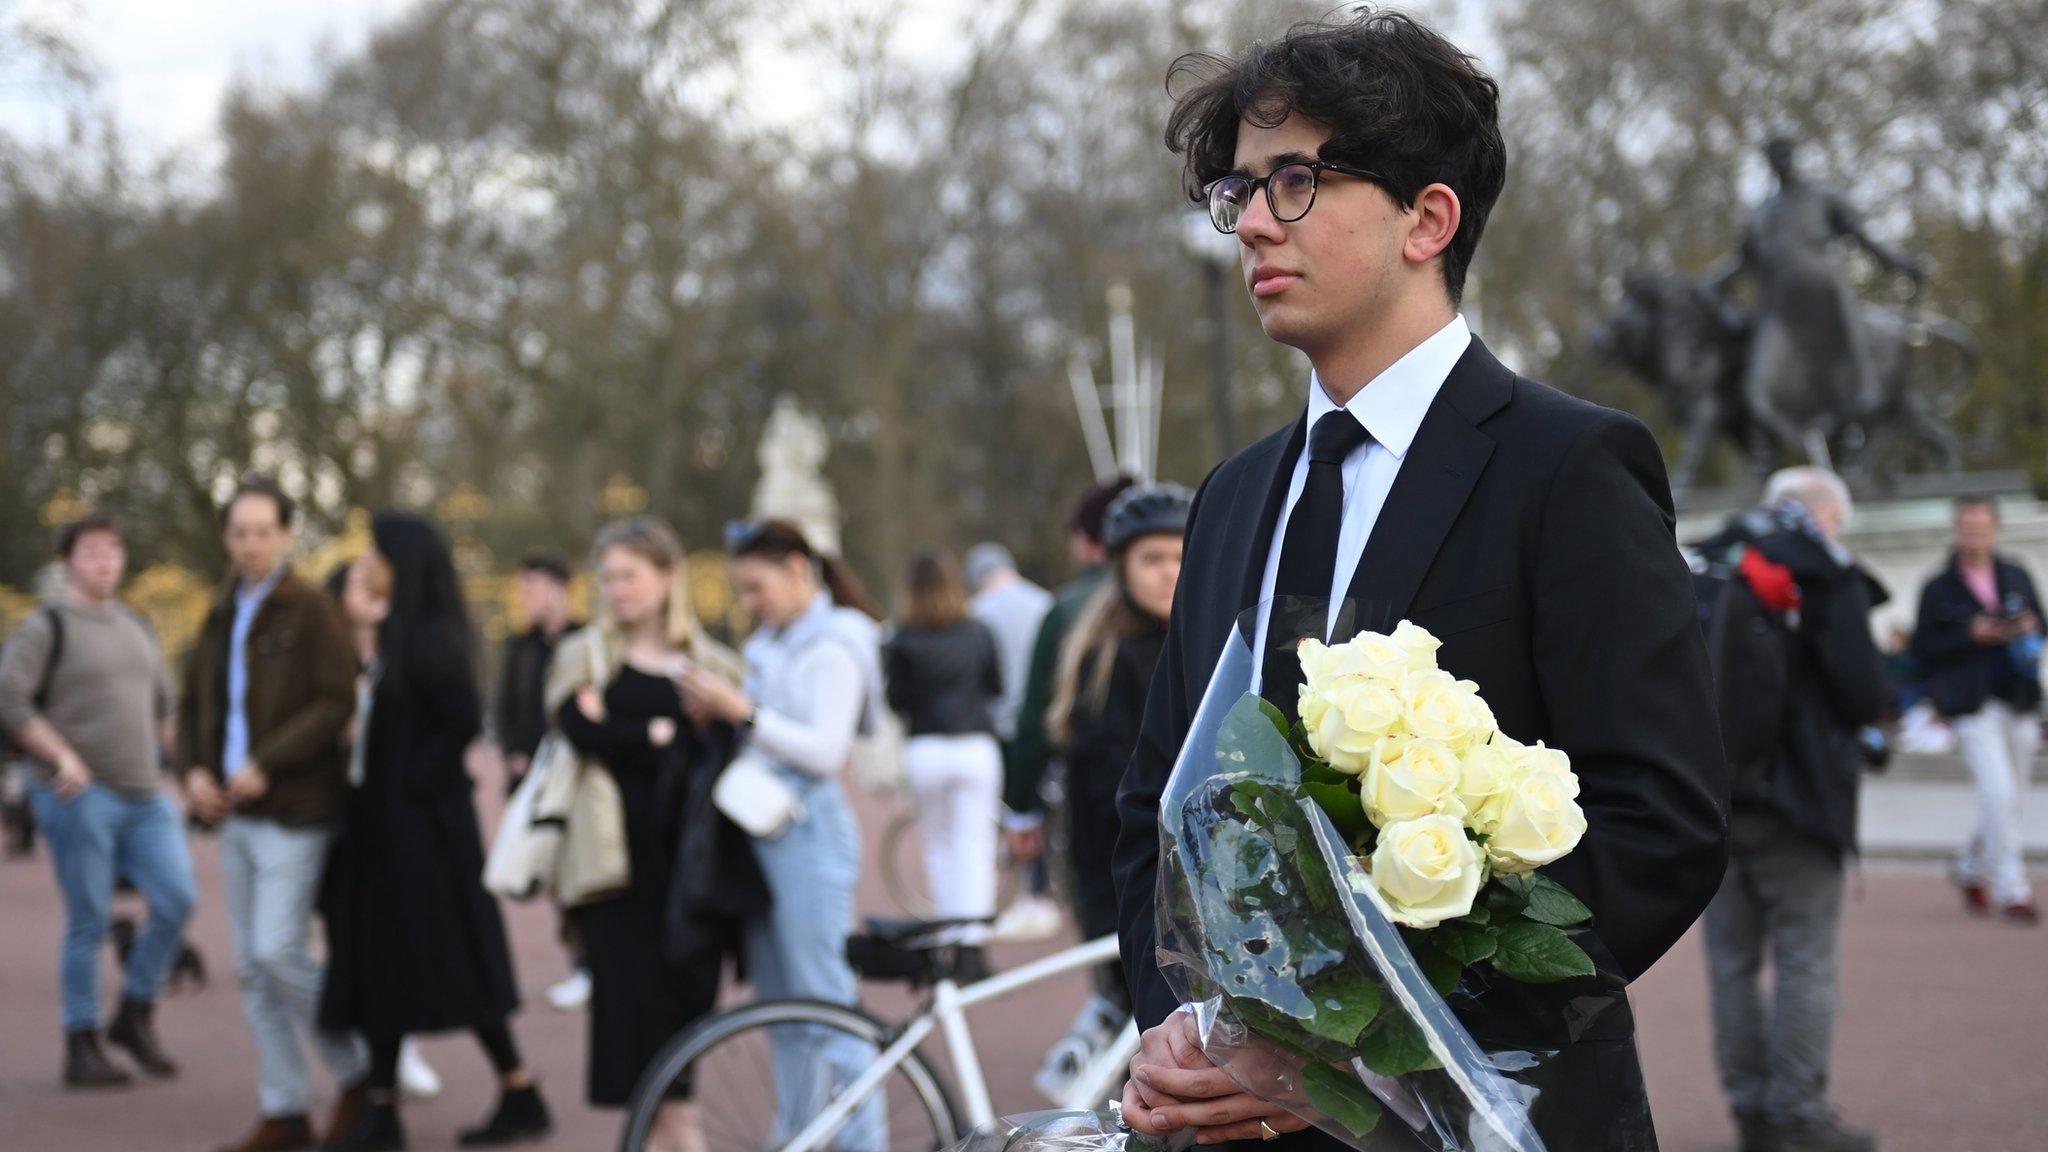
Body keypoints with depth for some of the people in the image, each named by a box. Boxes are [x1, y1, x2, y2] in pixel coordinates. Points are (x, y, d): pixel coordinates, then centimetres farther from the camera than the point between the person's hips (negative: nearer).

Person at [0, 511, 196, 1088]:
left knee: (178, 900, -7)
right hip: (80, 797, -6)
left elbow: (163, 702, 27)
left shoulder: (136, 627, 17)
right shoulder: (47, 625, -3)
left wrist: (169, 763, 16)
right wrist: (62, 757, -17)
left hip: (144, 795, 6)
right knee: (88, 924, -4)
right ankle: (81, 1049, 6)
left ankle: (135, 1018, 11)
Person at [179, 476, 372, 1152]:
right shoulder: (221, 618, 16)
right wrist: (194, 770, 2)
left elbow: (337, 703, -15)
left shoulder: (310, 612, -6)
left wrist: (266, 765, -20)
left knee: (280, 950, -13)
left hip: (294, 811, -7)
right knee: (252, 967, 7)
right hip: (235, 814, 8)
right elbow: (193, 703, 21)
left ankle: (356, 1075, 7)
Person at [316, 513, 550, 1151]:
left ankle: (521, 1094, 7)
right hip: (381, 824, 9)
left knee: (447, 966, -2)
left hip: (420, 827, -9)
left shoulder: (429, 640, -15)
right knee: (380, 964, 10)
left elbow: (465, 720, -23)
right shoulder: (389, 638, 12)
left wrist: (416, 781, -17)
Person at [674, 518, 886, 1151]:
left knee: (828, 1006, -9)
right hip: (763, 835, 9)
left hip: (809, 835, -8)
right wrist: (713, 713, 1)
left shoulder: (832, 648, -8)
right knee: (781, 1012, 10)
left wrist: (743, 711, -20)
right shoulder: (769, 646, 17)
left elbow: (825, 752, -17)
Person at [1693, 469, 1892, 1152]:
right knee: (1807, 961, 0)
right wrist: (1878, 708, 9)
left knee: (1732, 961, 11)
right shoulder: (1829, 578, -6)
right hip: (1798, 799, -5)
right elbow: (1864, 692, -12)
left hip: (1705, 796, 5)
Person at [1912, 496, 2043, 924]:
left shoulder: (2016, 577, 11)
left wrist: (2029, 630, -3)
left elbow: (2038, 627, 21)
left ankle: (1971, 866, 36)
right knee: (1999, 792, -14)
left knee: (2010, 799, 11)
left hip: (2018, 702, 5)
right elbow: (1923, 649, -4)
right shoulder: (1939, 589, -1)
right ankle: (2011, 891, -7)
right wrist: (1972, 634, -15)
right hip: (1972, 706, -5)